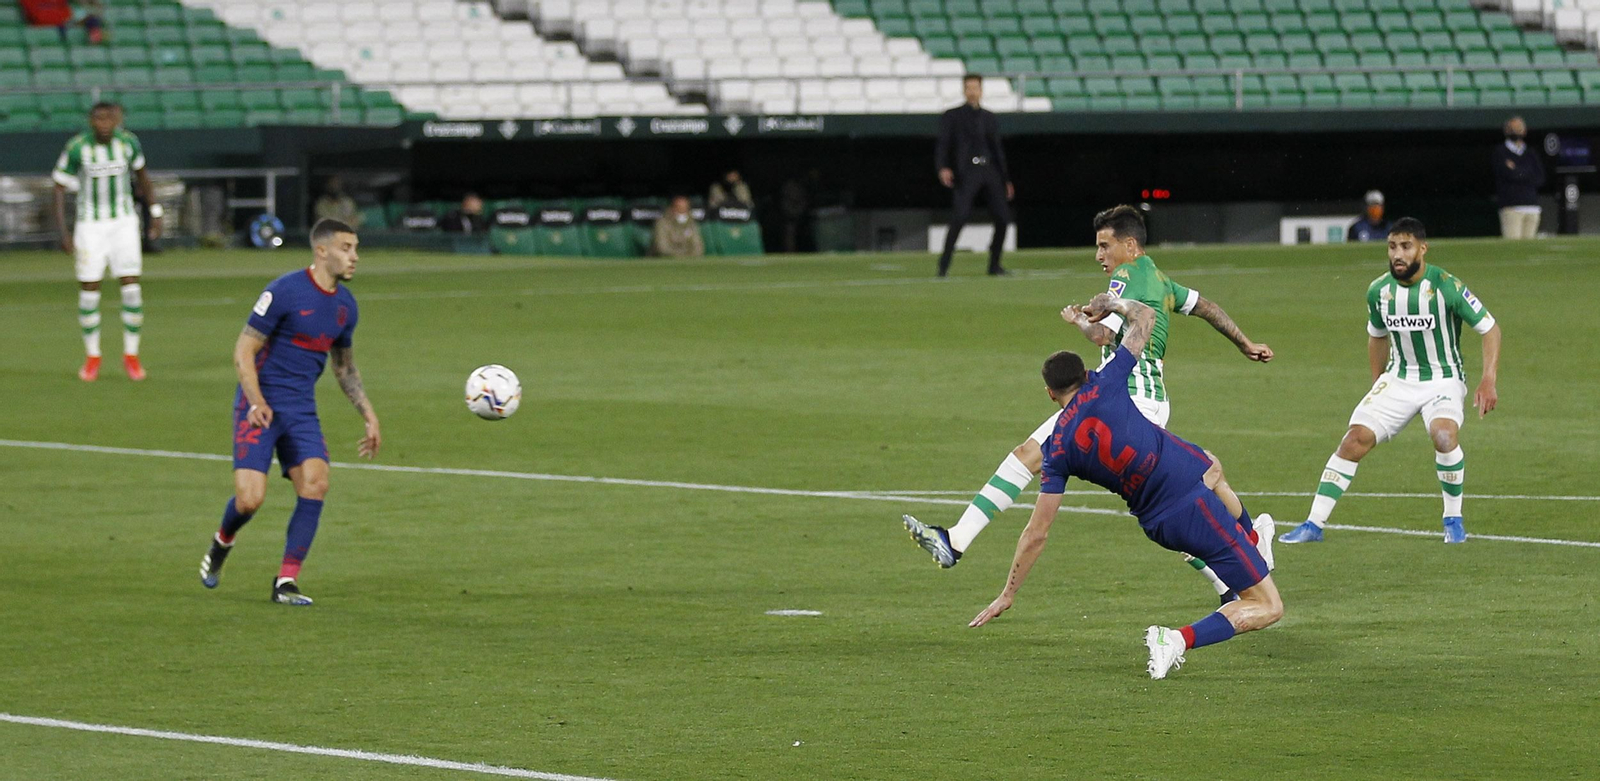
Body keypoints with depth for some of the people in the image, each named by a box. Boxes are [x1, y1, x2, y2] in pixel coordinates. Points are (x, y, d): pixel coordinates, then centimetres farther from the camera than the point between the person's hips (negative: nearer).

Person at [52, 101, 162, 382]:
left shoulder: (128, 142, -7)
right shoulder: (77, 148, -14)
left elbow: (141, 173, 13)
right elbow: (60, 188, -6)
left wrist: (155, 211, 15)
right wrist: (63, 232, -12)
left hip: (124, 222, 1)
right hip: (90, 225, -1)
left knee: (132, 288, -7)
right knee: (89, 290, 0)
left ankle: (131, 355, 7)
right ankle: (92, 356, 17)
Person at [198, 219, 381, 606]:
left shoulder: (345, 305, 9)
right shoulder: (285, 291, -13)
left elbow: (345, 367, 23)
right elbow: (244, 350, -11)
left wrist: (370, 417, 17)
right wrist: (257, 403, -24)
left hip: (302, 411, 6)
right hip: (260, 408, -6)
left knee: (316, 484, -15)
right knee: (250, 499, -15)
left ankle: (286, 583, -8)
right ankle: (222, 542, 21)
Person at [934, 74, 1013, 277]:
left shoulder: (990, 118, 20)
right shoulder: (952, 116, 7)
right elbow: (943, 145, -2)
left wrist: (1005, 179, 19)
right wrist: (943, 168, -20)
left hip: (990, 169, 5)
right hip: (967, 171, -5)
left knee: (1003, 216, -4)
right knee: (961, 214, -22)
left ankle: (994, 265, 10)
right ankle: (944, 264, -18)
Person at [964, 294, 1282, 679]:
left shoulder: (1057, 449, 2)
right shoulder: (1104, 387, -6)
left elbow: (1036, 533, 3)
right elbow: (1144, 317, 6)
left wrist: (1008, 594, 13)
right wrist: (1110, 303, 27)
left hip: (1158, 525, 5)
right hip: (1195, 489, -5)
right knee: (1267, 608, 2)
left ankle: (1252, 542, 59)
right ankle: (1179, 641, -16)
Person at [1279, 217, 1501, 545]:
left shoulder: (1447, 287, -18)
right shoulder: (1379, 291, -4)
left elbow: (1490, 328, -11)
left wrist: (1489, 380, -20)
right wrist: (1377, 383, 15)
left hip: (1443, 380, -4)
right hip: (1398, 379, 4)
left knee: (1444, 434, -32)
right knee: (1356, 438, -12)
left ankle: (1453, 520, -10)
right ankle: (1314, 524, -5)